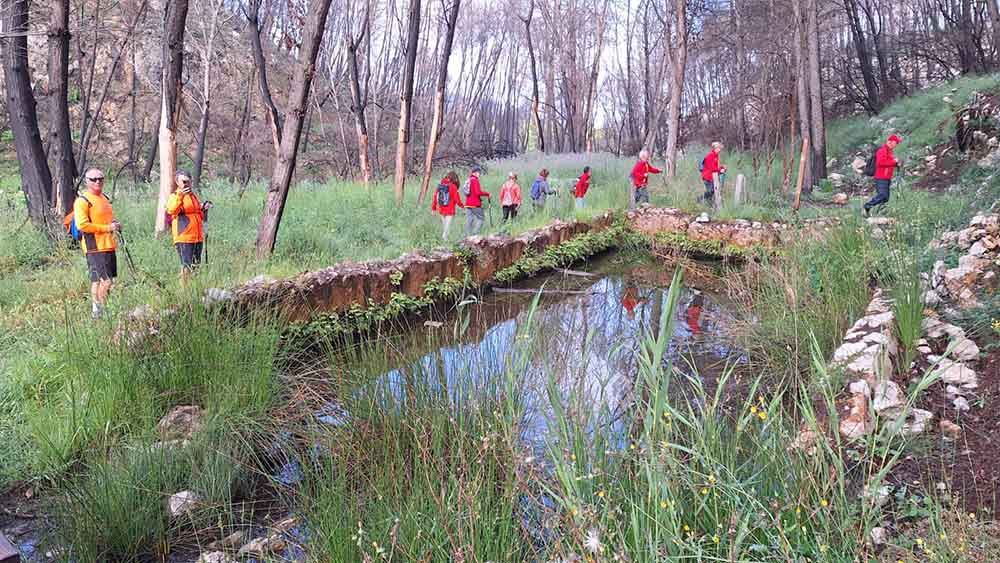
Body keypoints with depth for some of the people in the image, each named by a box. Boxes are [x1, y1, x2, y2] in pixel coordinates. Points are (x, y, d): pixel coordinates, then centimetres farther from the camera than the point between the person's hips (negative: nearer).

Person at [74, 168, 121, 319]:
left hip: (108, 246, 9)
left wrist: (115, 225, 10)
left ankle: (96, 312, 21)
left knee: (97, 281, 14)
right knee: (105, 281, -14)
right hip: (95, 247, -9)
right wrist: (106, 228, -17)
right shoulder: (82, 201, -8)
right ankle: (100, 312, -7)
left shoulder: (105, 199, 18)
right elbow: (81, 225, -18)